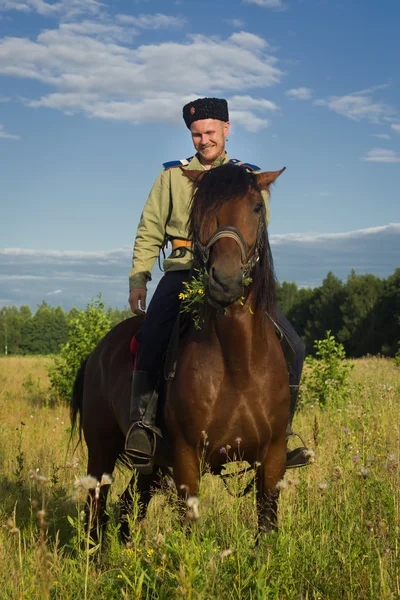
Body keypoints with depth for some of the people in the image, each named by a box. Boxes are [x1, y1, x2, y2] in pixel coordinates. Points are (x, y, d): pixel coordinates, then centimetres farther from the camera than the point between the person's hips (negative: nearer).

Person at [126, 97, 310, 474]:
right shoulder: (172, 175, 15)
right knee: (150, 339, -28)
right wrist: (138, 279, 1)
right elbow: (149, 233, 14)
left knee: (291, 346, -10)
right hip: (183, 273, -1)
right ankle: (142, 422, -12)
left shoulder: (250, 177, 16)